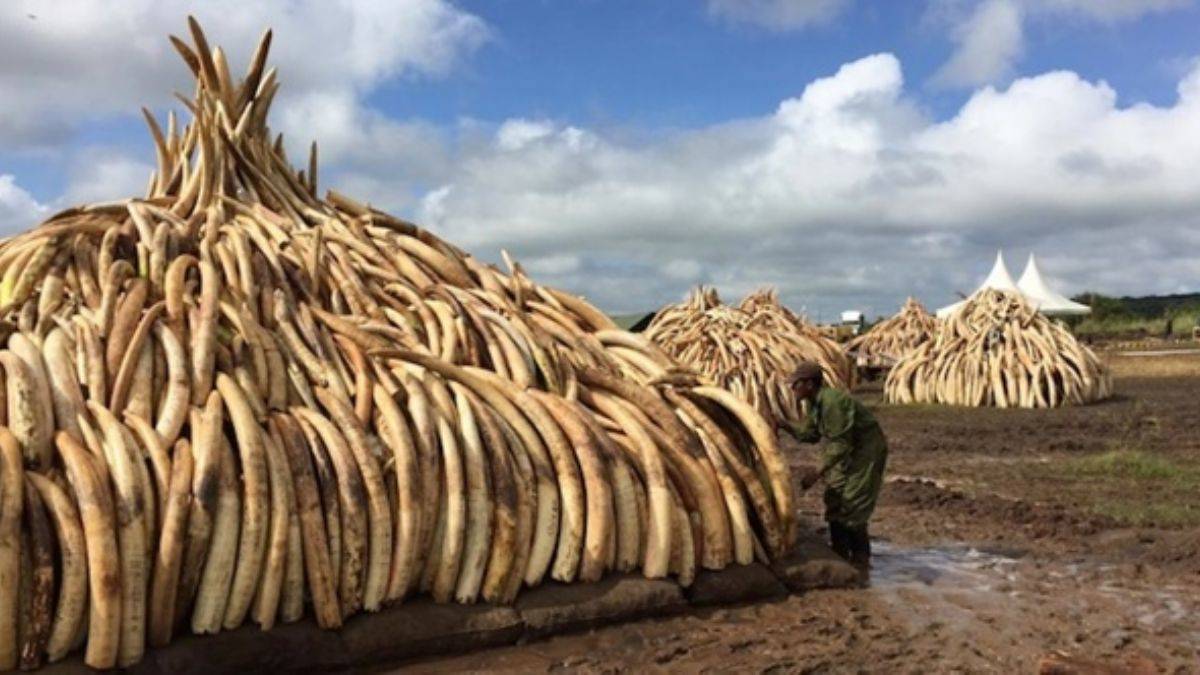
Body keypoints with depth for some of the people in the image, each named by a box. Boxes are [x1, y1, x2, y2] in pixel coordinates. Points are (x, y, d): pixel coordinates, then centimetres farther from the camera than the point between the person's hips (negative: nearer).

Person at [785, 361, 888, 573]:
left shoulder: (832, 402, -29)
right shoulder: (815, 404, 1)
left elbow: (840, 444, -30)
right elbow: (809, 434, 8)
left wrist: (818, 472, -29)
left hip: (866, 452, -10)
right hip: (848, 453, 10)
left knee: (851, 508, -8)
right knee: (834, 502, 10)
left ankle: (860, 560, 5)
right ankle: (840, 555, 20)